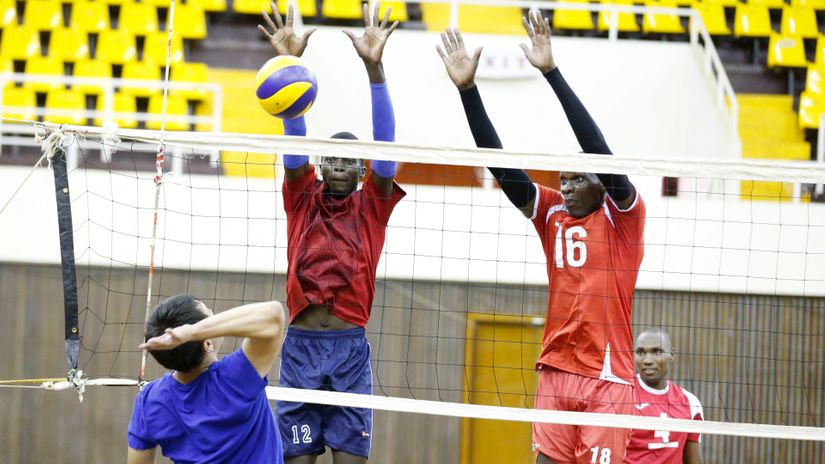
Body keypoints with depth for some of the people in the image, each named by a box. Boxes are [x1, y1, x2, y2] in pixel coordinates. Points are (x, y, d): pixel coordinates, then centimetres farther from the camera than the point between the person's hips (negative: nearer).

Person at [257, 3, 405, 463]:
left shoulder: (372, 206, 7)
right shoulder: (303, 199, 9)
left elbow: (384, 141, -5)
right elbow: (296, 140, -3)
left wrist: (375, 66, -18)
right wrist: (289, 63, -18)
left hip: (350, 349, -1)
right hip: (300, 345, 1)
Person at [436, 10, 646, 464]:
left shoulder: (623, 215, -2)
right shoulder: (551, 213, 11)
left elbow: (598, 149, -15)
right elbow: (500, 164, 5)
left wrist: (552, 73, -20)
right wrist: (467, 89, -5)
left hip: (607, 377, -5)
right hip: (555, 371, 5)